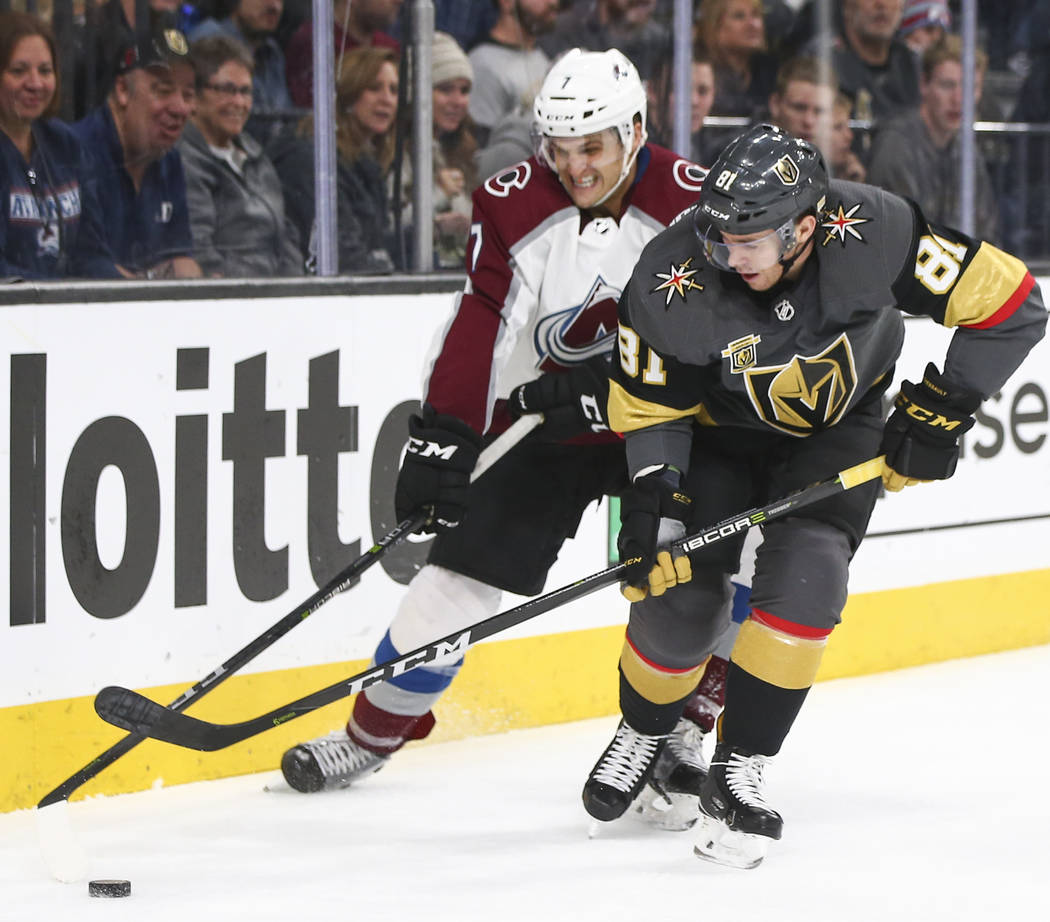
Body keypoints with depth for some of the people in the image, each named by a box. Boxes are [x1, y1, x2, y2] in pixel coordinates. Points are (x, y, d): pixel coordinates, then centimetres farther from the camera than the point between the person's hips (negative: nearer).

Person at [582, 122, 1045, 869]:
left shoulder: (873, 234, -33)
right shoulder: (674, 278, -30)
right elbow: (648, 405, -14)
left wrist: (940, 410, -21)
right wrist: (650, 500, -25)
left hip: (840, 429, 0)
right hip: (720, 432, 0)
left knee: (804, 577, -23)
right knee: (678, 597, -10)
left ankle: (740, 774, -10)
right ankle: (646, 731, 24)